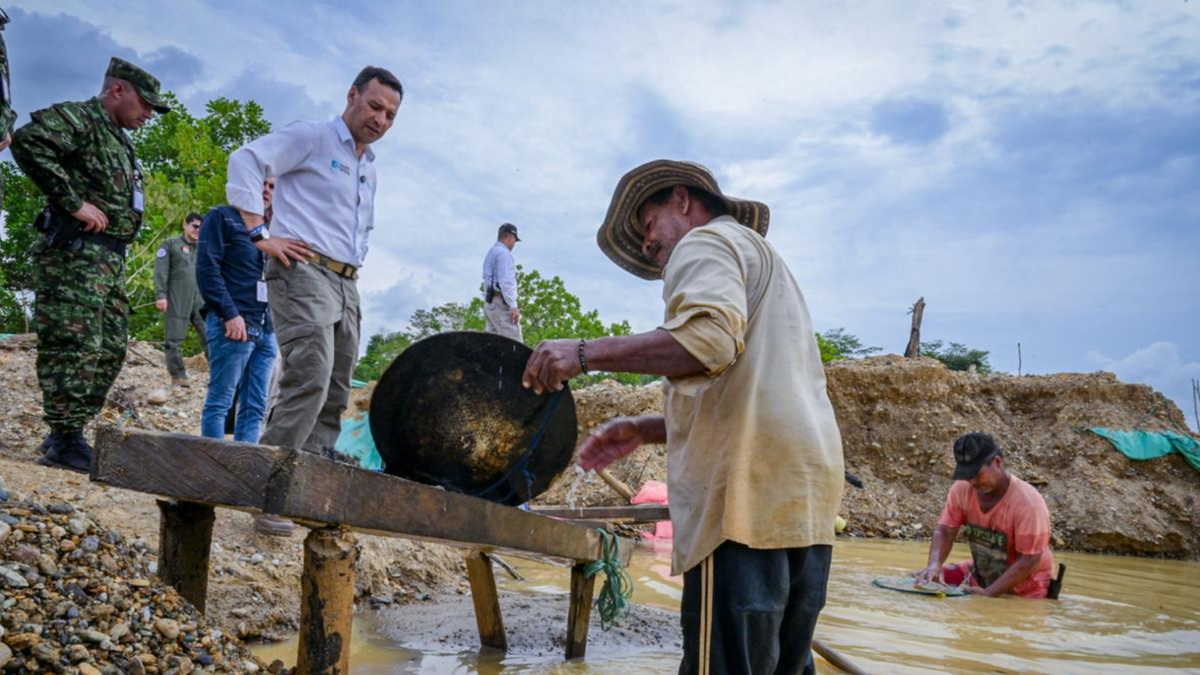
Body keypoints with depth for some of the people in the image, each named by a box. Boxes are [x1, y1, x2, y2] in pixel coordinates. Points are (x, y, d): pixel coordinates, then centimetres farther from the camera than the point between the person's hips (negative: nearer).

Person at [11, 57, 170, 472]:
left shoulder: (120, 142, 24)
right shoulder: (78, 118, -5)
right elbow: (28, 141, -24)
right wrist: (74, 203, -23)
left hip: (109, 259, 10)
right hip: (74, 252, -10)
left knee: (110, 350, 10)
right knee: (74, 347, -9)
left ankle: (66, 434, 17)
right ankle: (66, 440, -5)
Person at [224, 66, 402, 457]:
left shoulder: (370, 170, 24)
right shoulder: (310, 138, 1)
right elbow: (245, 160, -13)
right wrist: (259, 234, -18)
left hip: (346, 288, 8)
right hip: (303, 275, -8)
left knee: (334, 400, 4)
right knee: (310, 382, -22)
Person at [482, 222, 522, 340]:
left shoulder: (491, 253, 22)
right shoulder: (503, 253, -8)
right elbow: (505, 282, -17)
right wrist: (513, 306, -19)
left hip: (489, 303, 10)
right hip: (501, 303, -10)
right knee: (514, 343, -13)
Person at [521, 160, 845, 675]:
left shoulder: (707, 242, 3)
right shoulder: (760, 256, 32)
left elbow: (708, 338, -20)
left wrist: (588, 352, -16)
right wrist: (644, 430, 22)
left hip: (750, 495, -10)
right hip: (805, 497, 10)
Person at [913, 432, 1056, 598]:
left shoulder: (1028, 502, -27)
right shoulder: (962, 489, -12)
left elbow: (1029, 561, -25)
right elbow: (945, 531, -8)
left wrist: (988, 593, -30)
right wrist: (934, 564, -28)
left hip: (1024, 588, -4)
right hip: (980, 574, 4)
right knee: (922, 580, -8)